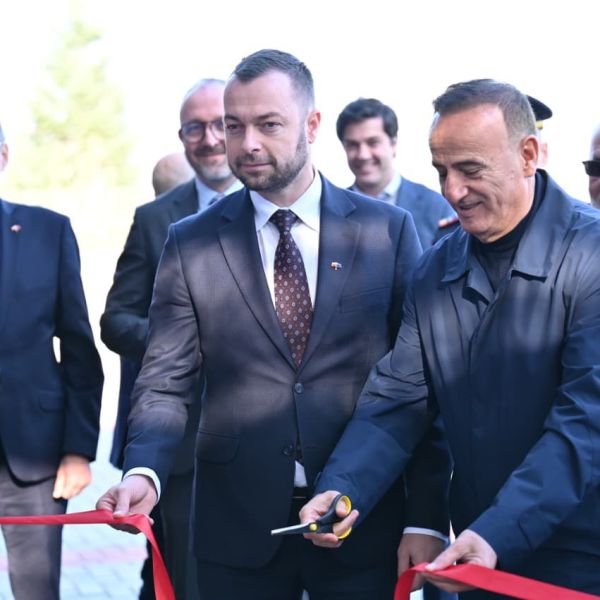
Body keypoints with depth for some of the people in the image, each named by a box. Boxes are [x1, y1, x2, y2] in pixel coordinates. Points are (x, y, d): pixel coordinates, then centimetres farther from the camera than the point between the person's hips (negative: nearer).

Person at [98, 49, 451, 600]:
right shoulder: (190, 243, 2)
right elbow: (167, 384, -1)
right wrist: (144, 472, -20)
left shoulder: (388, 229, 0)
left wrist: (427, 518, -6)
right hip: (239, 529, 1)